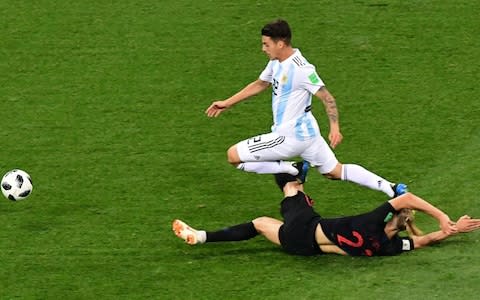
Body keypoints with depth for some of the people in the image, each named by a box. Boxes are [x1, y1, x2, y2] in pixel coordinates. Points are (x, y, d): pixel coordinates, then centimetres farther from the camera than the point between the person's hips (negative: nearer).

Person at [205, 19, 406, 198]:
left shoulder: (300, 69, -22)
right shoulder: (276, 63, 6)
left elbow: (327, 98, -21)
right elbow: (260, 84, 22)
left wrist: (335, 128, -32)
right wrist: (227, 103, 24)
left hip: (291, 137, -9)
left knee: (234, 156, -6)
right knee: (335, 171, 19)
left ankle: (293, 170, -6)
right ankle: (391, 189, 16)